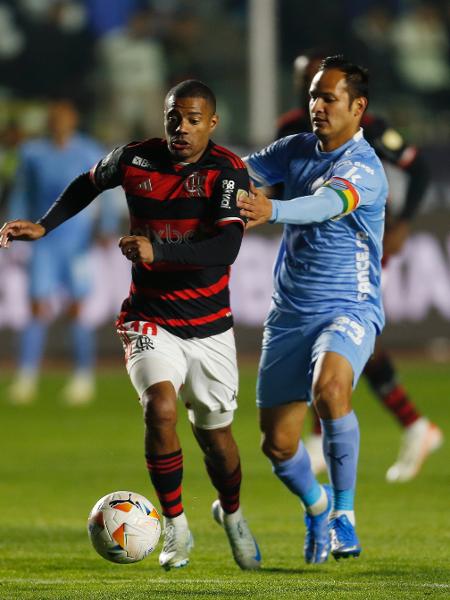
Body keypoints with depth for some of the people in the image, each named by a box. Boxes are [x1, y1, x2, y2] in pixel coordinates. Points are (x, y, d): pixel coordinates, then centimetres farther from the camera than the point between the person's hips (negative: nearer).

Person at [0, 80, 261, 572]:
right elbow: (88, 184, 20)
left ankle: (231, 515, 43)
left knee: (216, 435, 9)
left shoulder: (227, 171, -13)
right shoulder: (133, 160, -4)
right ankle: (176, 527, -8)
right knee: (161, 407, -25)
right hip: (150, 322, 0)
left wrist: (157, 249, -36)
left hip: (209, 327, 0)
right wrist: (43, 227, 11)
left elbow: (226, 248, -26)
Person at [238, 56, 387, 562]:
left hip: (348, 310, -6)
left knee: (329, 388, -37)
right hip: (289, 314, 6)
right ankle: (315, 507, 37)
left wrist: (272, 211, -54)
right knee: (277, 444, 4)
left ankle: (344, 516, -24)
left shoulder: (363, 167, -16)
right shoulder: (297, 150, 7)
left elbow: (329, 203, -36)